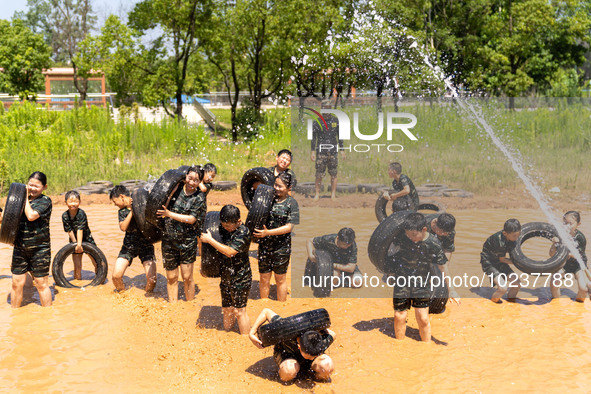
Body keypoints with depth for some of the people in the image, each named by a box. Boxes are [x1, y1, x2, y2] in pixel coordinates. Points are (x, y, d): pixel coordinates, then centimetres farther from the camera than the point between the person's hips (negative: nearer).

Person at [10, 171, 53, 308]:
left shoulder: (45, 201, -5)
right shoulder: (21, 199, 11)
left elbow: (31, 215, -20)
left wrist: (26, 198, -10)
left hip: (40, 249, -5)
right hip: (20, 248, 5)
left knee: (41, 284, 3)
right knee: (17, 282, 7)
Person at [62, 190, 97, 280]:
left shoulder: (81, 213, -20)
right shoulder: (65, 215, -13)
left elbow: (80, 229, -27)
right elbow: (70, 231, -12)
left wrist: (79, 244, -32)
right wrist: (75, 244, -16)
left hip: (86, 239, -1)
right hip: (74, 240, 1)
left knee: (97, 263, 0)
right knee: (77, 266, -2)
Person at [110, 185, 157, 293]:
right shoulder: (122, 211, 6)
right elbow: (123, 227, -11)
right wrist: (131, 211, -19)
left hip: (146, 246, -3)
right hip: (129, 246, 3)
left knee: (152, 279, -14)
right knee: (116, 276, -9)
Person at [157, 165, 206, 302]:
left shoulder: (199, 197, -6)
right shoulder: (176, 188, 0)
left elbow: (191, 219, -13)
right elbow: (163, 206, 1)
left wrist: (170, 214, -17)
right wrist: (172, 190, -10)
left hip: (188, 241, -2)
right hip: (169, 239, 2)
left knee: (187, 277, 2)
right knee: (171, 277, 11)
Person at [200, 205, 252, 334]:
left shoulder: (243, 233, -19)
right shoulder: (223, 228, 2)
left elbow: (230, 252, -28)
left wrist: (210, 240, -21)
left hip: (240, 278, -7)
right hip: (225, 277, 7)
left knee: (239, 311, -3)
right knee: (226, 310, 14)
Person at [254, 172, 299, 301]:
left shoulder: (292, 203, -8)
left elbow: (289, 227, -13)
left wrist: (268, 232, -22)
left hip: (282, 247, -3)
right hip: (264, 245, 3)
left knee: (280, 279, 9)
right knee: (264, 278, 11)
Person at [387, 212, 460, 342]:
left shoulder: (433, 244, -14)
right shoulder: (401, 237, -14)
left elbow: (443, 267, -4)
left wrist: (451, 291, -1)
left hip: (422, 284, -1)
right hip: (402, 282, 1)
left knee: (423, 319, -1)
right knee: (399, 317, 2)